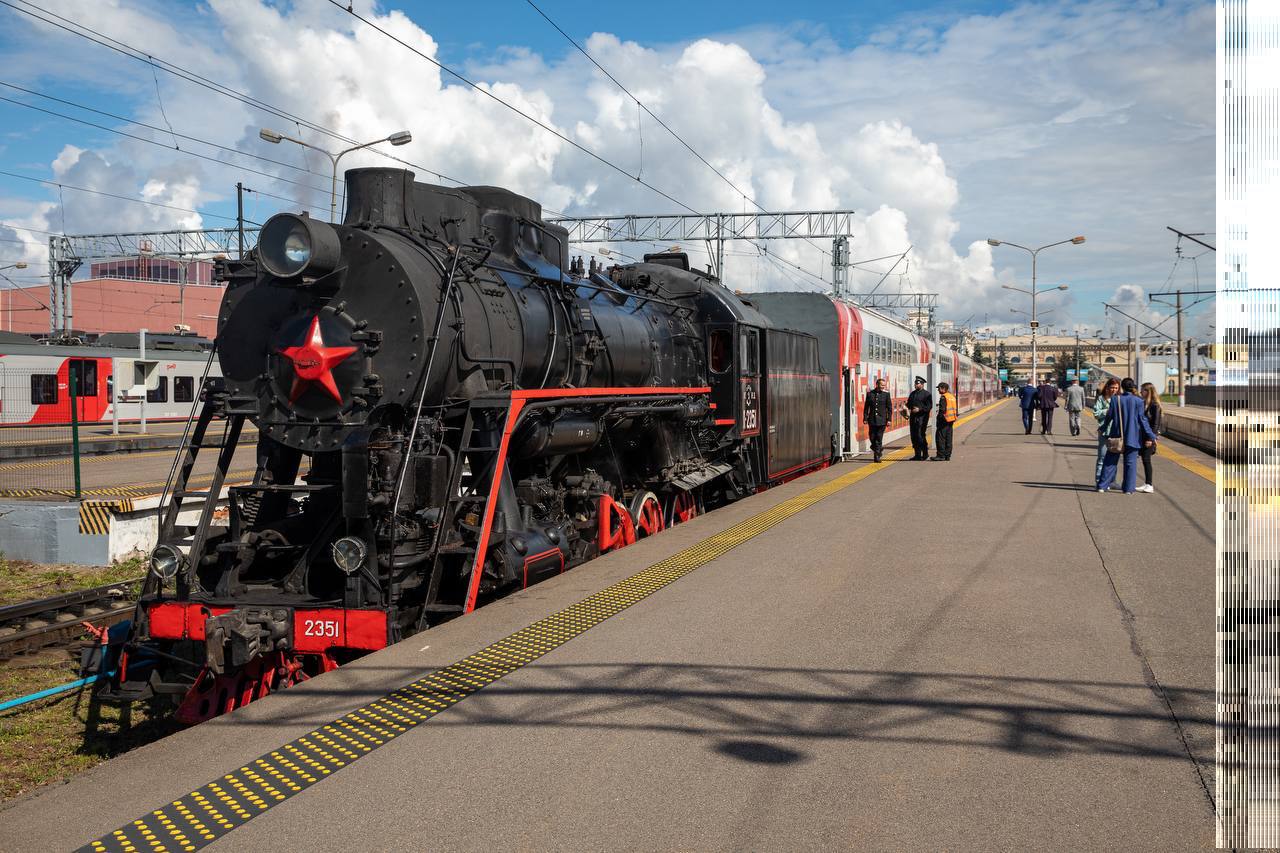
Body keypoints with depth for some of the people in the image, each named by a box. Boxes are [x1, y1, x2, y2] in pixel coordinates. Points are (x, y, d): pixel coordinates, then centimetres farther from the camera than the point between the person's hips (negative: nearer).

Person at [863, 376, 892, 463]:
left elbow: (889, 408, 2)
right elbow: (866, 407, 8)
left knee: (879, 438, -2)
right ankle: (878, 449, 30)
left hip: (882, 420, -2)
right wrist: (865, 418, 3)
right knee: (872, 437, 3)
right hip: (872, 420, 2)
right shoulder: (870, 393, 4)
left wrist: (889, 419, -4)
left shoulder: (886, 394, 0)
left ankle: (877, 455, 4)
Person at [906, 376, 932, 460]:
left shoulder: (927, 394, -2)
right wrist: (907, 408, -2)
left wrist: (919, 409, -17)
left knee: (920, 435, -11)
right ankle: (917, 455, 13)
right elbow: (908, 404, 20)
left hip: (922, 417, -7)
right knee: (914, 436, 6)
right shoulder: (912, 394, 19)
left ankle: (925, 453, 0)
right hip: (913, 417, 7)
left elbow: (929, 406, -8)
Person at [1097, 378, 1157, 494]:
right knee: (1130, 462, 6)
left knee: (1110, 461, 9)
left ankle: (1102, 485, 8)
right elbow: (1143, 419, -5)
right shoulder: (1138, 401, -7)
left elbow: (1109, 416, 0)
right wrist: (1151, 436, 0)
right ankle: (1129, 488, 5)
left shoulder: (1115, 399, -5)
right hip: (1132, 436, -1)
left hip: (1116, 436, 1)